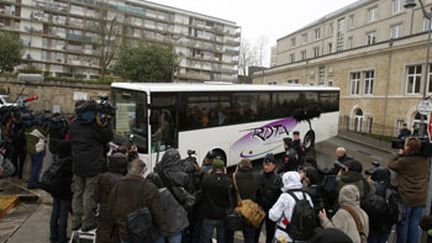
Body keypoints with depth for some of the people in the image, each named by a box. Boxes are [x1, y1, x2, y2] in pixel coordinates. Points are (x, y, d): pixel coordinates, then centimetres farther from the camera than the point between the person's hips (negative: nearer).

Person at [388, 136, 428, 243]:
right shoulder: (425, 160, -3)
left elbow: (391, 165, -1)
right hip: (421, 199, 4)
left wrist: (400, 154, 7)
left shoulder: (404, 161, -19)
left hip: (406, 198, -4)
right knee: (414, 225, 12)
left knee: (403, 224, 10)